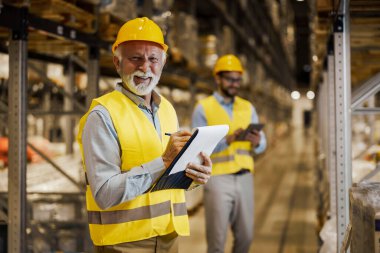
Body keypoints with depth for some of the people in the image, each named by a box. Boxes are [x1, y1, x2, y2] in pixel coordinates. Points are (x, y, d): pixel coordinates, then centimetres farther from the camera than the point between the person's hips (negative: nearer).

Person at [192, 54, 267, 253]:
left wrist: (256, 142, -13)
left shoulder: (248, 108, 13)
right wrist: (227, 140, -24)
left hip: (244, 178, 4)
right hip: (217, 178, -4)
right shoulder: (203, 108, -1)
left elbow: (262, 145, 10)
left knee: (245, 236, 8)